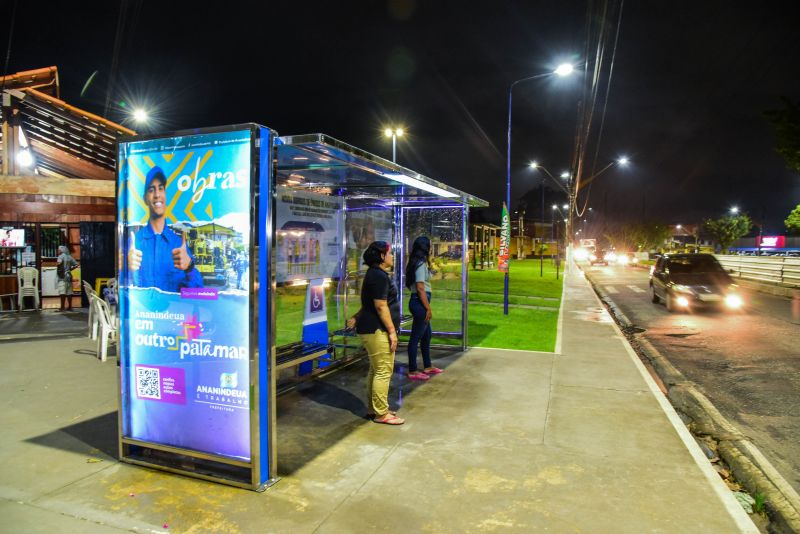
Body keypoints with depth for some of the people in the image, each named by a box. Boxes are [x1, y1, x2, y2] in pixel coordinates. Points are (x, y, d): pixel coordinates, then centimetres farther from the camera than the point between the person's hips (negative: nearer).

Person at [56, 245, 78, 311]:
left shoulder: (61, 256, -6)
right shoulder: (69, 257, 12)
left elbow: (59, 263, -26)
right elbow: (76, 264, 12)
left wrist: (57, 265, -6)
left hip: (62, 276, -7)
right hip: (69, 276, 7)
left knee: (62, 292, -9)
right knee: (69, 292, 9)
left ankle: (62, 307, -11)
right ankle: (70, 307, 13)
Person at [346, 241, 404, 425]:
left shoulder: (376, 274, 17)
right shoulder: (379, 276, -16)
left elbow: (370, 303, 23)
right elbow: (381, 306, -20)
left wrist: (357, 318, 29)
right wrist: (392, 331, -19)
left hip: (373, 329, 11)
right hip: (377, 330, -11)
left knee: (376, 370, 16)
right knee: (384, 371, -6)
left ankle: (375, 407, 26)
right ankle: (381, 414, 1)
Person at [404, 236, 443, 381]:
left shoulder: (416, 263, 14)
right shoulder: (421, 264, -15)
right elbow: (420, 288, -20)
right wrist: (428, 308, -17)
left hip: (417, 302, 10)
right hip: (420, 303, -10)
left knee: (426, 335, 18)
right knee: (416, 337, -3)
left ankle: (428, 366, 30)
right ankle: (413, 371, 5)